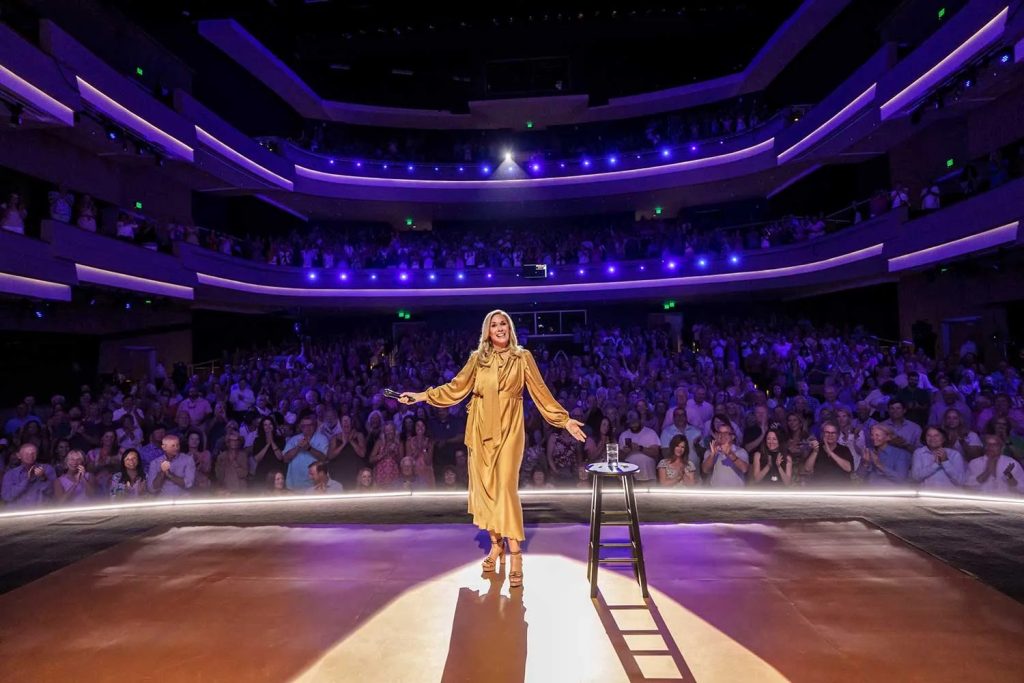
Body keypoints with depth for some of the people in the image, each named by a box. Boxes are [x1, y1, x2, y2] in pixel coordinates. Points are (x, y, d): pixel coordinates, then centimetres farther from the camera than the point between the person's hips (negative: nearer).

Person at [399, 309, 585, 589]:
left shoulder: (523, 357, 3)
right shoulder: (477, 358, 8)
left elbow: (541, 393, 3)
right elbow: (456, 387, 10)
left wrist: (565, 420, -3)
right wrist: (422, 396, 5)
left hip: (509, 428, -3)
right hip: (481, 428, 3)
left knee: (506, 486, -12)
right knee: (484, 487, 5)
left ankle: (516, 555, -7)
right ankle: (496, 544, 21)